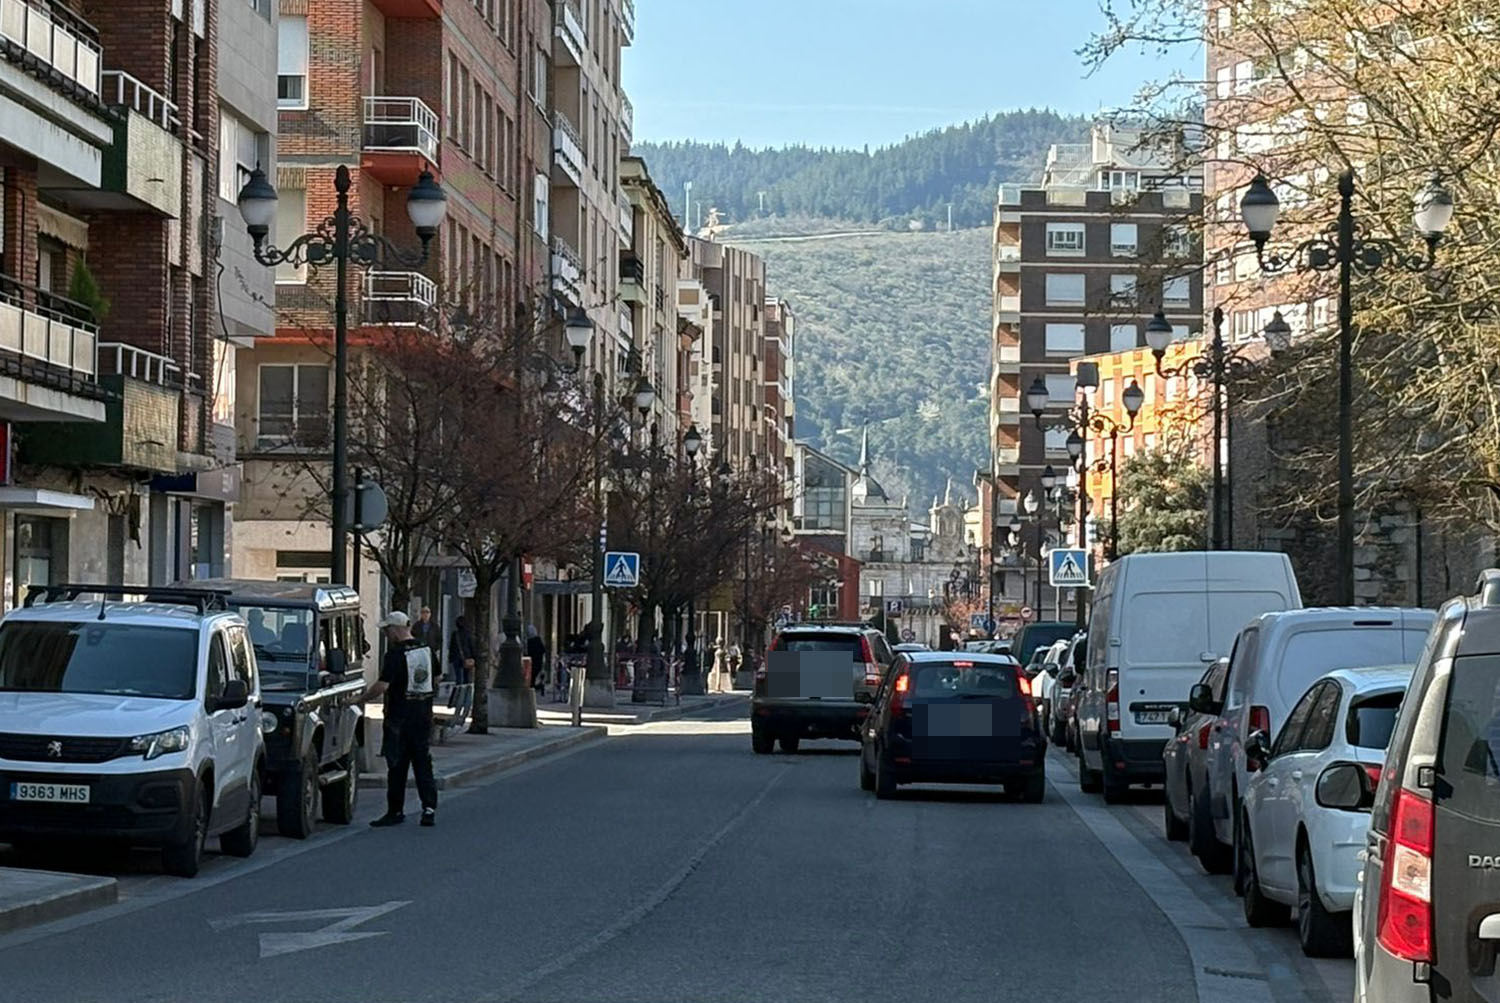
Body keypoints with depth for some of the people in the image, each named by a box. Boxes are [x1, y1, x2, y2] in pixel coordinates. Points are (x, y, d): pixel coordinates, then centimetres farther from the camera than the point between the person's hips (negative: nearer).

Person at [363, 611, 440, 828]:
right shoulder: (426, 650, 6)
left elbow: (381, 686, -22)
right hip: (424, 714, 6)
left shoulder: (395, 655, -17)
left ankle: (396, 811, 9)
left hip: (399, 717, -6)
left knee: (397, 765, 3)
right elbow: (437, 678, 16)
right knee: (423, 763, 9)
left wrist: (361, 698, -8)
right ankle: (429, 808, 1)